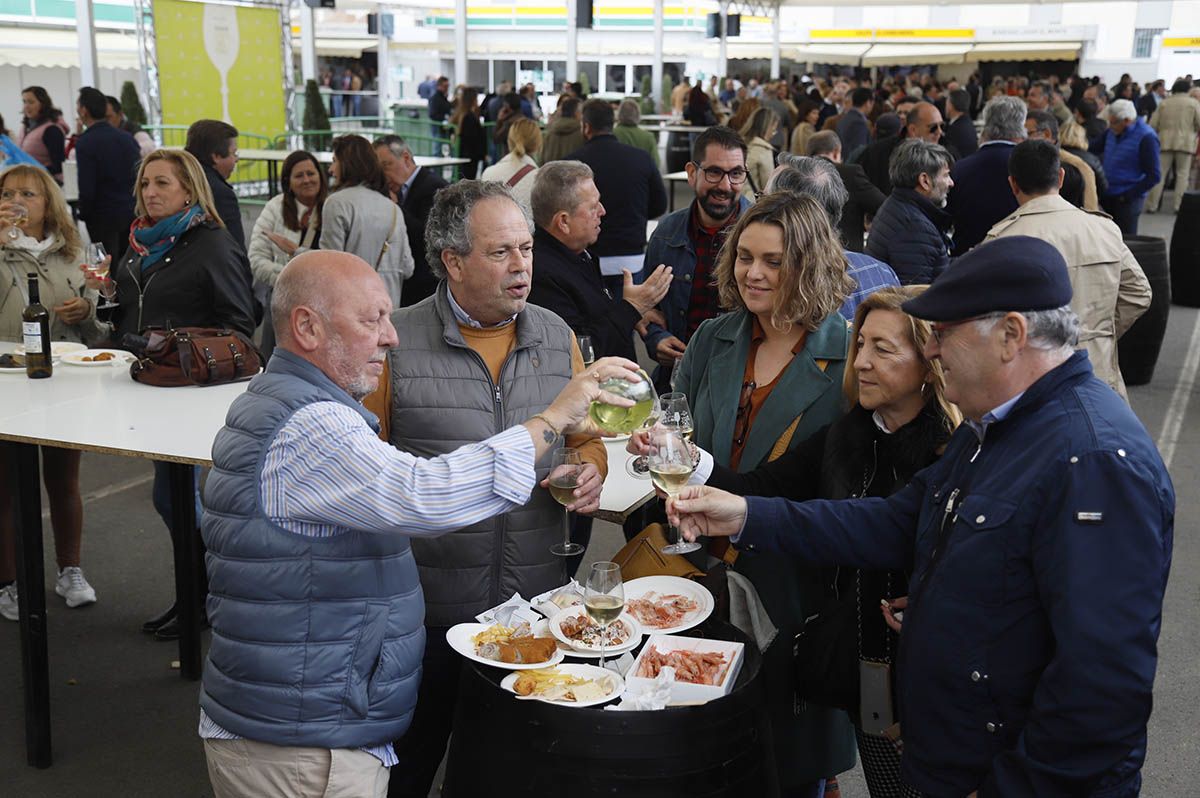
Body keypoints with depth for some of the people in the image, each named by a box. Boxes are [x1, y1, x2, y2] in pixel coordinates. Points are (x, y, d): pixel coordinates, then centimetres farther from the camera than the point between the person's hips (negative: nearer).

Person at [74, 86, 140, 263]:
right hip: (131, 212, 5)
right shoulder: (127, 138, 5)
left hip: (103, 216, -5)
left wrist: (84, 214, -1)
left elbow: (86, 187, -15)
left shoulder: (85, 143, -13)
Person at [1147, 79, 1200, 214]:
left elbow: (1153, 125, 4)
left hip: (1165, 142, 2)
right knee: (1183, 175, 3)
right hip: (1186, 143, -2)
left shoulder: (1164, 103, 9)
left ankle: (1153, 205, 4)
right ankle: (1179, 206, -2)